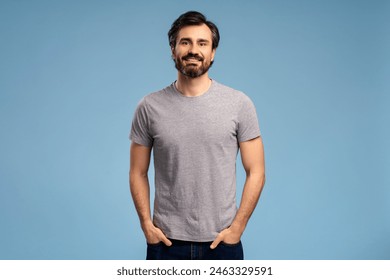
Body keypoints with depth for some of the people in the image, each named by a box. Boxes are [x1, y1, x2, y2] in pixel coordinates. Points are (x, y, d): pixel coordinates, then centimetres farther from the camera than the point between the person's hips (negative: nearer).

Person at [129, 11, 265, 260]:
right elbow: (138, 173, 4)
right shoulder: (150, 107, -2)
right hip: (166, 242, 1)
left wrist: (237, 228, -8)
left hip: (222, 242, 0)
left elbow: (255, 172, -3)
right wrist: (147, 224, -5)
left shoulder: (240, 104, -4)